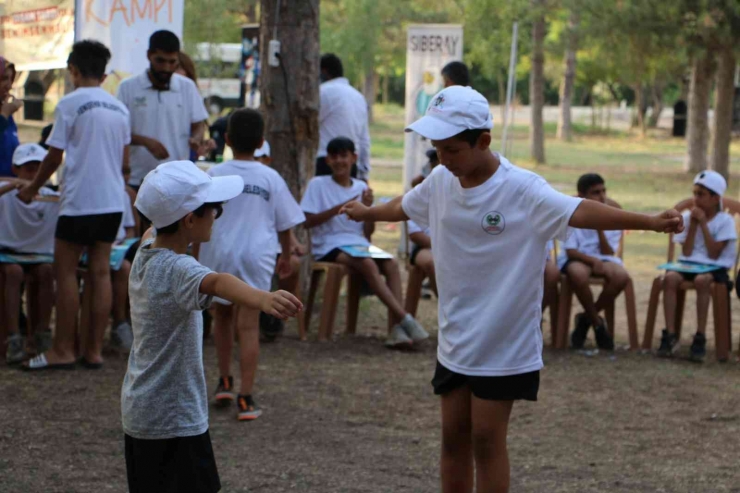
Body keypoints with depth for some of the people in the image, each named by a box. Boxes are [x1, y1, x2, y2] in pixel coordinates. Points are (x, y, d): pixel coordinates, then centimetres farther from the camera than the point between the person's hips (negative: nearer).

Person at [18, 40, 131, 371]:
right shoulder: (119, 108, 10)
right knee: (100, 271, 8)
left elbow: (53, 157, -6)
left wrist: (32, 189, 9)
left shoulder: (70, 105, -9)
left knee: (65, 272, 1)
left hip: (79, 202, -6)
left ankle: (63, 350, 2)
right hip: (112, 201, 6)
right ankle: (95, 350, 9)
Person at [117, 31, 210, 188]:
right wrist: (146, 141, -19)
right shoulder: (128, 88, 0)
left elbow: (198, 124, 11)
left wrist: (196, 140, -13)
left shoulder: (188, 87, 6)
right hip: (138, 181, -1)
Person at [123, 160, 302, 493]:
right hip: (174, 419, -10)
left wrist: (158, 220, 51)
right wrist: (262, 299, -67)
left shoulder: (144, 254, 3)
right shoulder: (177, 270, -25)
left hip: (138, 412, 10)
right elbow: (216, 282, -48)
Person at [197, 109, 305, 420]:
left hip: (220, 254, 0)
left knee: (222, 315, 23)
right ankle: (245, 399, -7)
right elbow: (285, 225, 7)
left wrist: (194, 255, 11)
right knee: (248, 325, -2)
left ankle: (225, 382, 27)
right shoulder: (271, 178, 0)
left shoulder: (214, 175, -2)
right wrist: (286, 256, 23)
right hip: (256, 256, 0)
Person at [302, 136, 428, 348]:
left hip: (358, 244, 5)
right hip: (329, 247, -5)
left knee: (391, 264, -23)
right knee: (368, 264, -32)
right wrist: (338, 209, -15)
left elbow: (368, 232, 12)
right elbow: (308, 221, -9)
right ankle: (405, 319, -33)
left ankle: (396, 328, -31)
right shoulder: (318, 184, 1)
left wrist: (368, 207, -7)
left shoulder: (361, 187, 12)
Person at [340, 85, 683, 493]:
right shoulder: (440, 182, 0)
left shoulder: (522, 190, -20)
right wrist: (366, 213, 43)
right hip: (455, 340, 5)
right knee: (454, 436, 10)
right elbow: (404, 207, 23)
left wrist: (651, 222, -50)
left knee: (486, 439, -3)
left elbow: (580, 211, -34)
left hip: (505, 344, -5)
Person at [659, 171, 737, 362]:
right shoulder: (687, 217, 8)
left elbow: (714, 254, -11)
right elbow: (686, 253, 1)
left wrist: (703, 223, -10)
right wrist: (693, 225, -6)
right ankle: (670, 334, -31)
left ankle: (700, 338, -33)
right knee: (670, 277, -31)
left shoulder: (725, 220, -2)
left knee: (701, 279, -38)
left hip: (714, 267, -3)